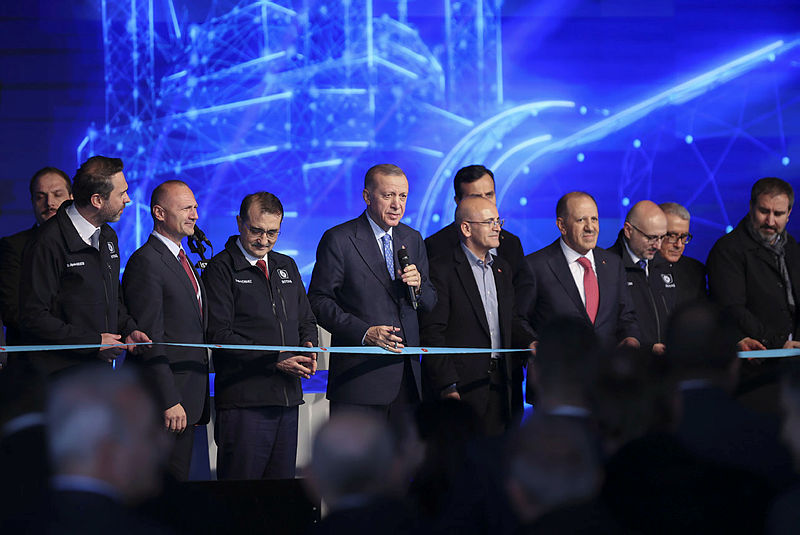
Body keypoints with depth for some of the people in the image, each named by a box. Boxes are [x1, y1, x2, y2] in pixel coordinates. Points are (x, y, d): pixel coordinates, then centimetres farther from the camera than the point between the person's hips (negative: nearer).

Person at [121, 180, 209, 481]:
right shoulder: (146, 262, -12)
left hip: (187, 401, 9)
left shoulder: (182, 261, 18)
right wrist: (169, 401, -20)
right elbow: (150, 340, -17)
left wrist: (196, 402, 16)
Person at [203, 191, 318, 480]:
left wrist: (308, 347, 1)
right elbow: (220, 336, -11)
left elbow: (306, 320, 25)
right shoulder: (221, 269, -3)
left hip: (287, 397, 6)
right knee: (241, 477, -7)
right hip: (243, 401, -6)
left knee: (282, 478, 7)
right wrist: (275, 360, -15)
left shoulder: (287, 266, 18)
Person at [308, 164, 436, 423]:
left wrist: (417, 284, -7)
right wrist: (363, 332, -19)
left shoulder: (412, 239, 15)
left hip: (406, 372, 5)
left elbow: (430, 302, 17)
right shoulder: (338, 239, -4)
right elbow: (318, 301, -7)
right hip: (360, 373, -5)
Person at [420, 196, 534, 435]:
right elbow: (432, 333, -10)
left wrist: (531, 343, 0)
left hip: (503, 386, 6)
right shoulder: (442, 270, -5)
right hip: (463, 386, -6)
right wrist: (448, 386, -16)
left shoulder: (502, 268, 18)